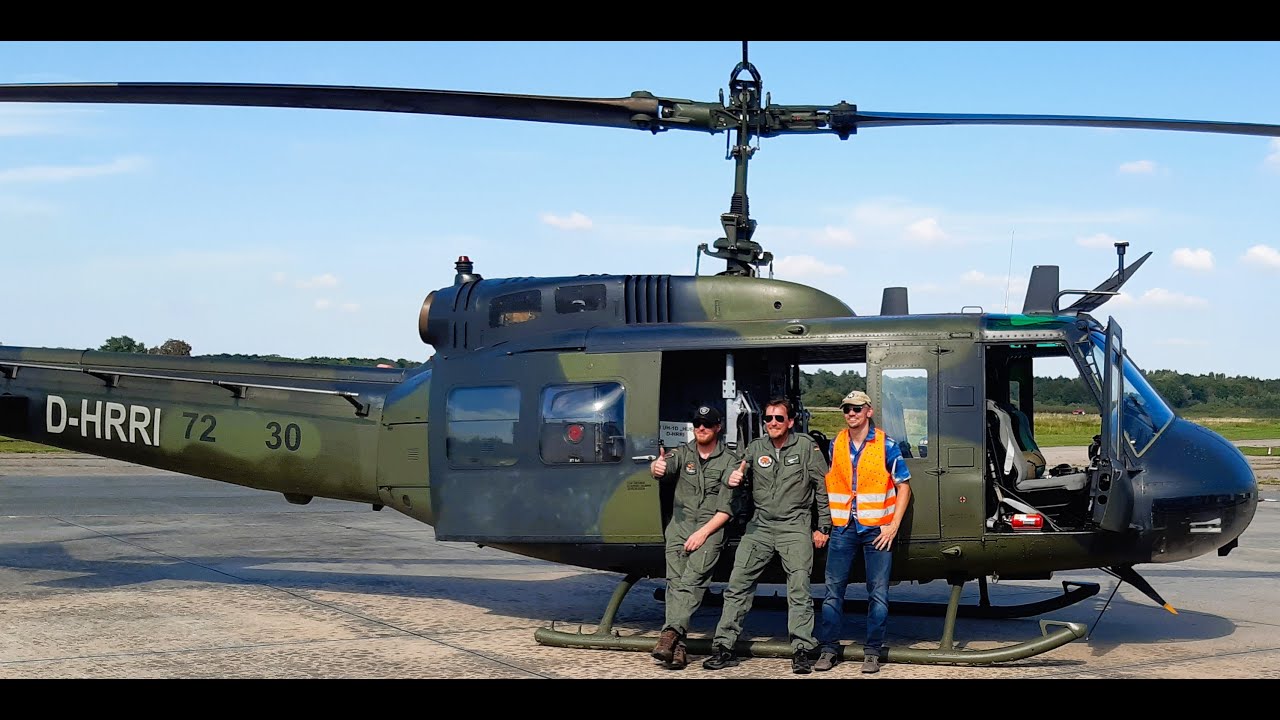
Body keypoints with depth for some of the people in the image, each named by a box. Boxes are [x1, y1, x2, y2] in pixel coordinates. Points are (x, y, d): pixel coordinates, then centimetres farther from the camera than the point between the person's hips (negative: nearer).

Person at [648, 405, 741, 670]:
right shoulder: (683, 453, 12)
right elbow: (665, 466, -10)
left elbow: (727, 508, -1)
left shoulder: (729, 460, 4)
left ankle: (670, 633, -34)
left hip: (711, 528, -3)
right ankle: (678, 646, -14)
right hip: (679, 525, 3)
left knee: (692, 581, -21)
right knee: (675, 581, -8)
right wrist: (657, 467, -35)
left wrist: (703, 533, -11)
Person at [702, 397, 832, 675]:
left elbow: (823, 488, 2)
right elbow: (740, 476, 8)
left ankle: (802, 651, -5)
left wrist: (822, 528, 1)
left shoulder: (806, 446, -1)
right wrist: (733, 478, -18)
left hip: (795, 526, -3)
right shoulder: (756, 448, 7)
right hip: (760, 524, 3)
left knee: (799, 589, -10)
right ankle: (723, 647, 3)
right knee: (738, 584, -1)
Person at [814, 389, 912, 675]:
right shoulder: (835, 445, 8)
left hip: (877, 530, -2)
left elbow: (903, 487, 2)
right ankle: (829, 649, 9)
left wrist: (893, 526, -6)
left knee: (878, 593, 0)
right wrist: (825, 523, 5)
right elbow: (827, 484, 15)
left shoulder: (886, 445, -1)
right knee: (833, 590, 1)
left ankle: (872, 652, 8)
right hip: (843, 529, 2)